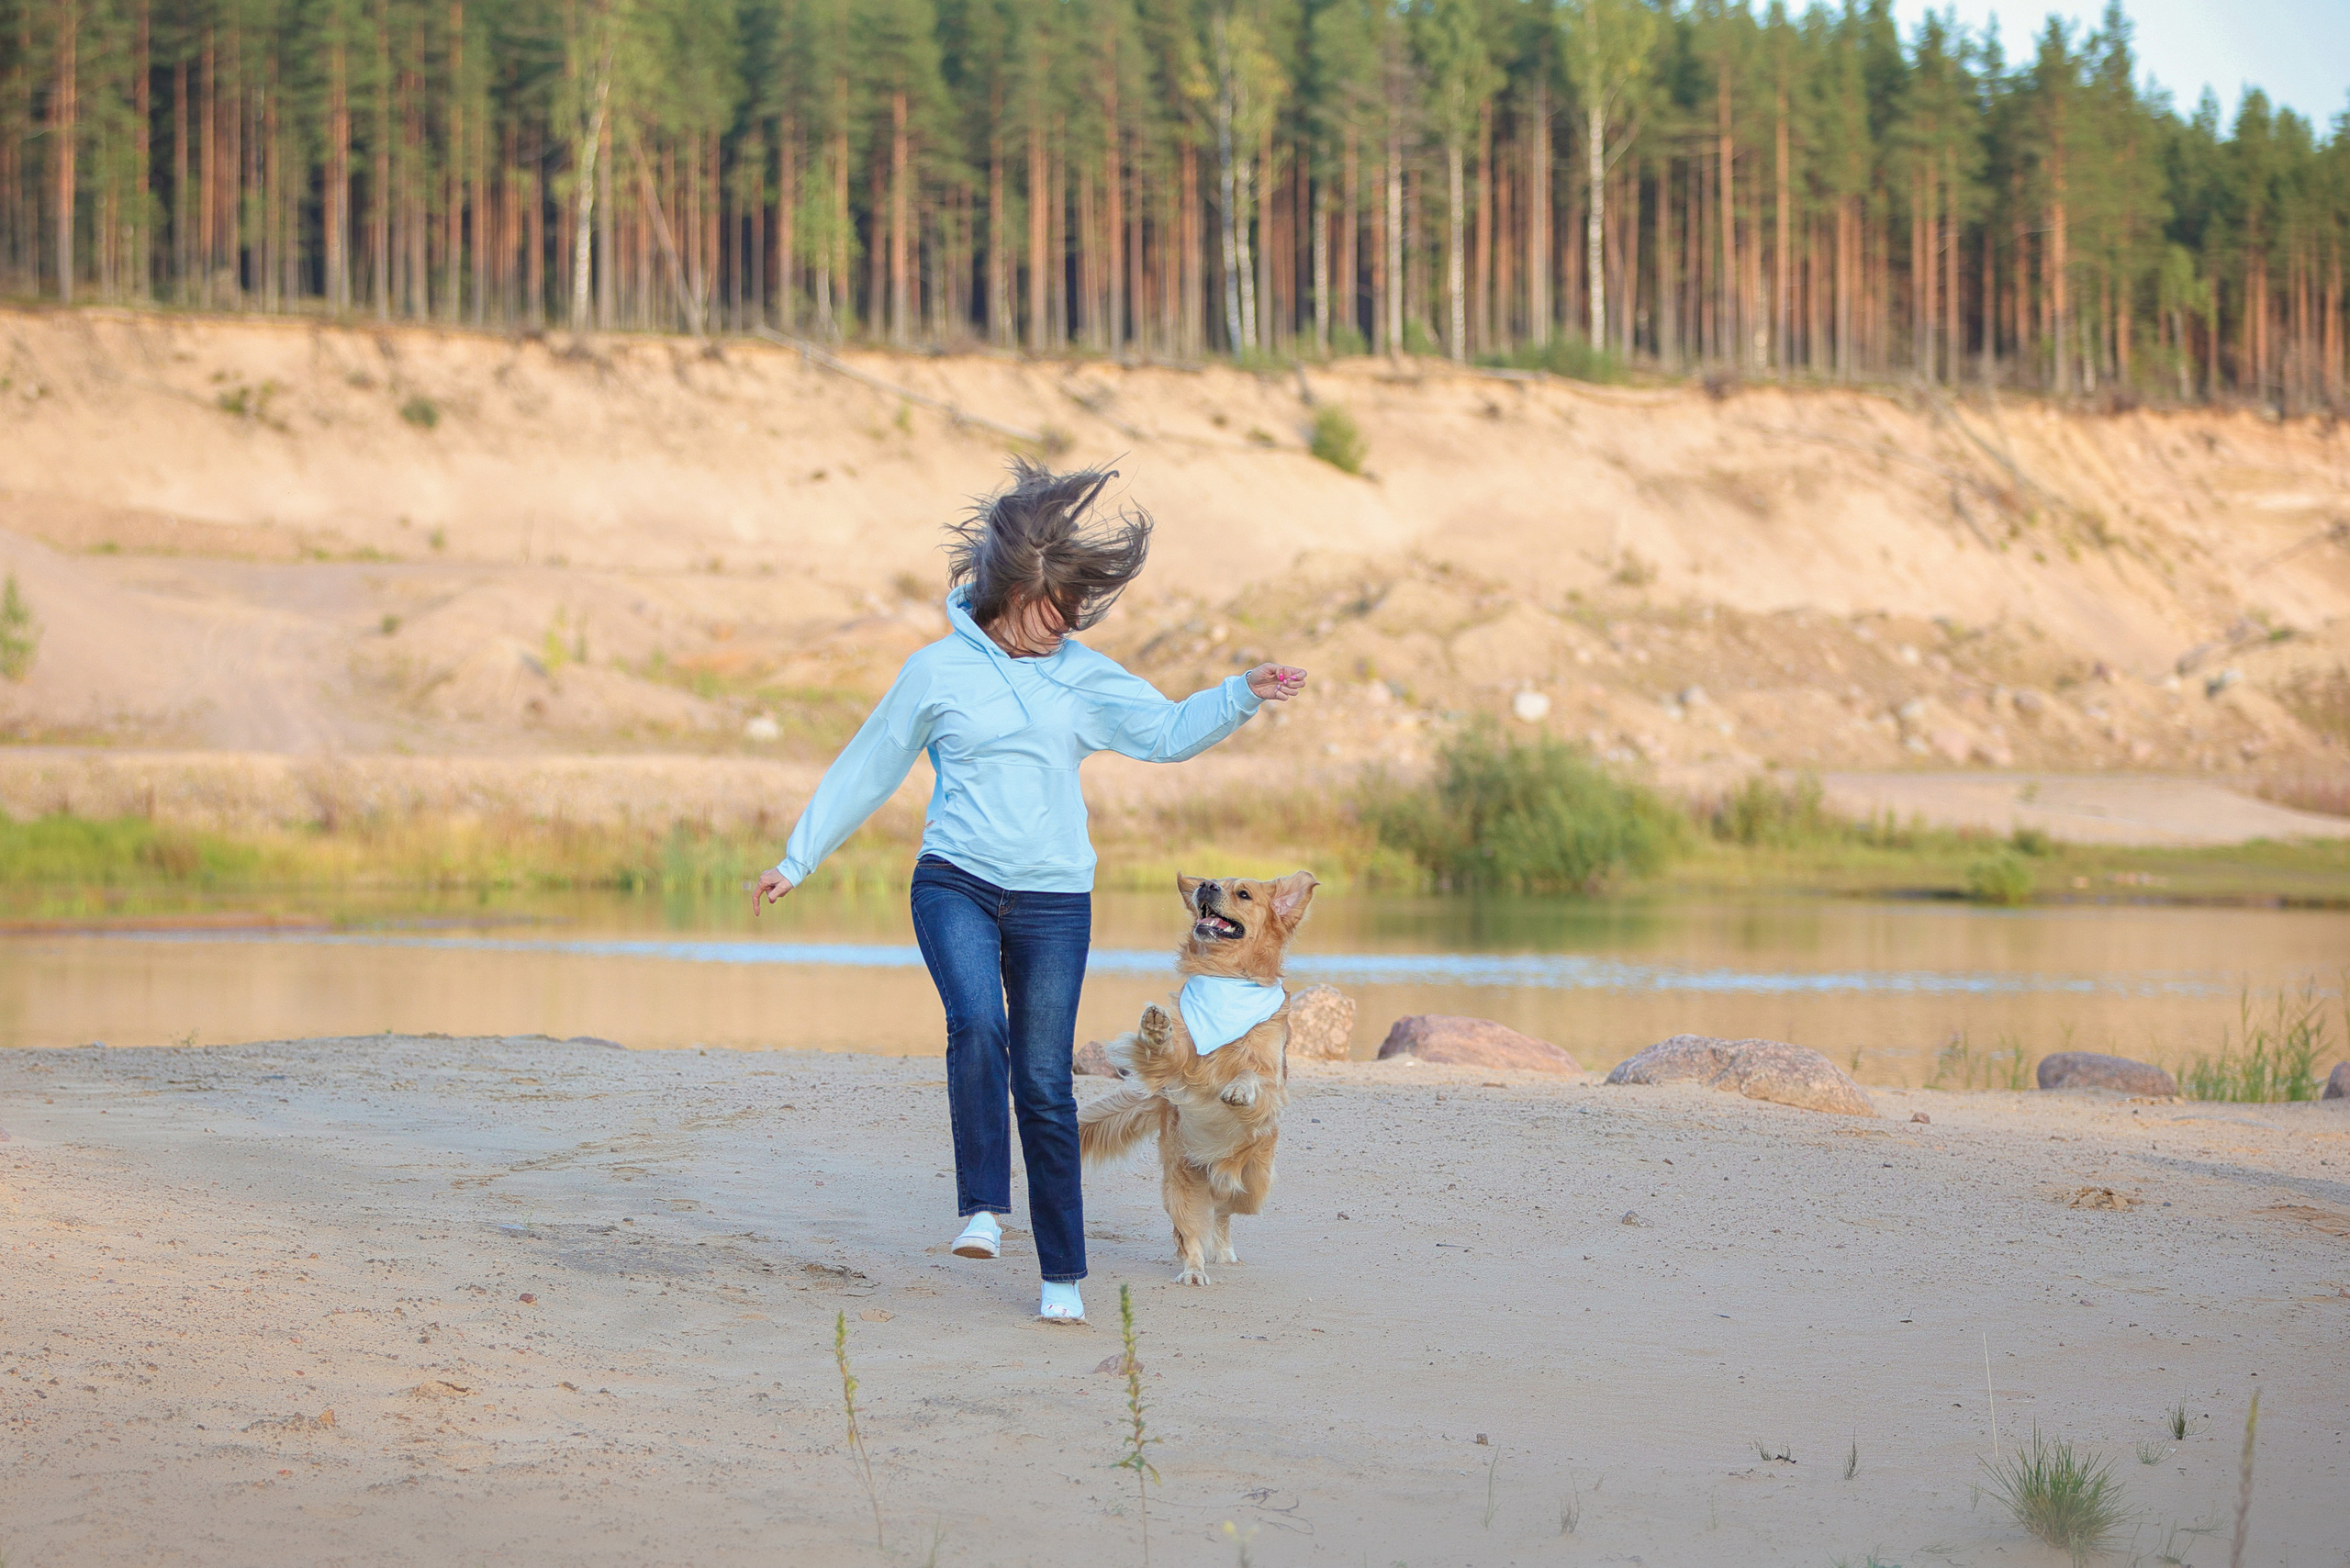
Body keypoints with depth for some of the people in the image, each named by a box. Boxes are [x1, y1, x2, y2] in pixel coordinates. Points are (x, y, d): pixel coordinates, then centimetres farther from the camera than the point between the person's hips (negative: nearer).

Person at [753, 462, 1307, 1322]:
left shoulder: (1083, 675, 8)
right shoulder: (937, 670, 2)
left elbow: (1167, 732, 7)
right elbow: (867, 768, 10)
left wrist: (1243, 694, -9)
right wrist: (798, 857, 15)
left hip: (1053, 898, 2)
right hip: (955, 884, -1)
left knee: (1045, 1083, 0)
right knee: (978, 1026, -30)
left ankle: (1062, 1272, 7)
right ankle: (983, 1207, -22)